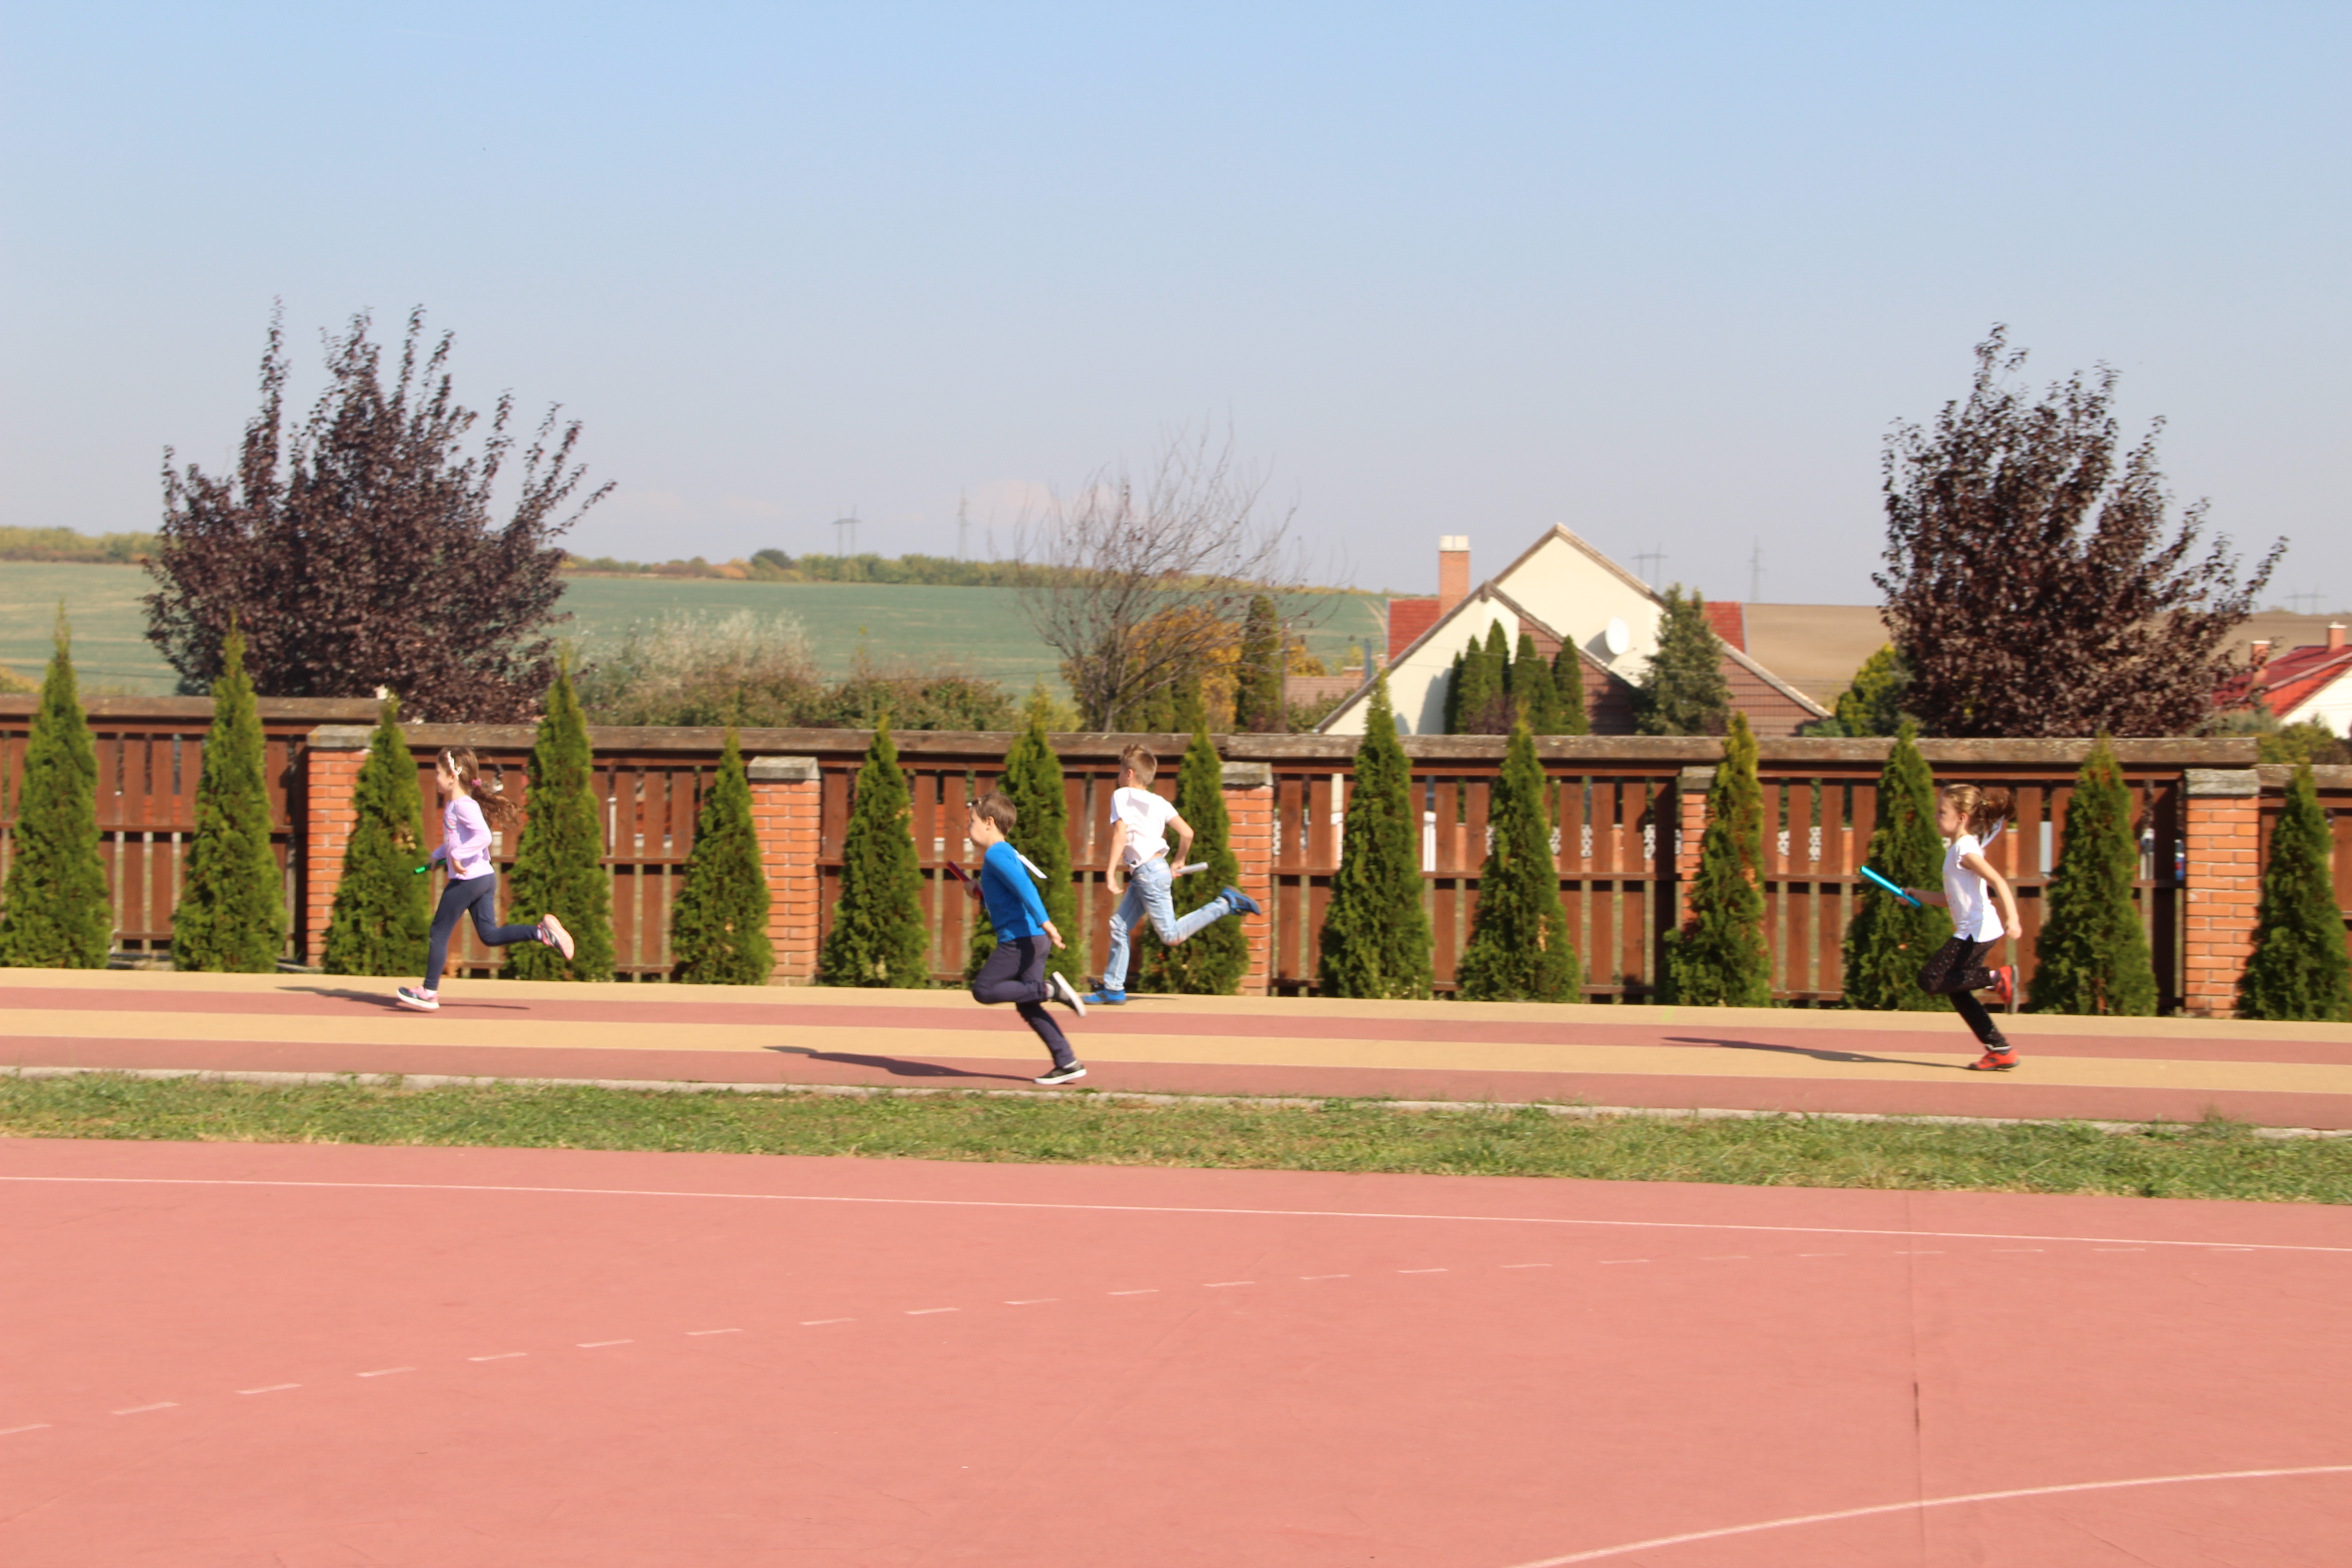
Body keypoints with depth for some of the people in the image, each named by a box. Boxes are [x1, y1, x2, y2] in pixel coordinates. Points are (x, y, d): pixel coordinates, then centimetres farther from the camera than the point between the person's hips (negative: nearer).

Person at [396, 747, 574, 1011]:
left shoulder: (463, 806, -17)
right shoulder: (454, 804, 13)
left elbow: (483, 836, -29)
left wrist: (458, 856, -28)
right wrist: (438, 855, 21)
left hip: (467, 879, -10)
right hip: (484, 878, 10)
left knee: (439, 932, 1)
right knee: (491, 935, 11)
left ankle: (429, 992, 7)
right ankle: (543, 932, 0)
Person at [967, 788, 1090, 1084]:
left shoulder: (996, 855, -9)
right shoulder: (1009, 853, 21)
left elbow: (1024, 887, -23)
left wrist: (1044, 923, -32)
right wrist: (980, 894, 26)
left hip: (1020, 938, -10)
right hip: (1034, 939, 10)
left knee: (984, 989, -5)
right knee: (1027, 1006, 10)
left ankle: (1050, 989, -11)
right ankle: (1068, 1063, 6)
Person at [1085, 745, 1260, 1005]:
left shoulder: (1122, 796, -5)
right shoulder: (1158, 802, 13)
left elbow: (1121, 832, -18)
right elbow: (1187, 833, 7)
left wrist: (1111, 871, -21)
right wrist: (1179, 863, 22)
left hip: (1149, 873, -9)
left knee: (1172, 936, -8)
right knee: (1119, 925, 12)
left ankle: (1225, 904, -11)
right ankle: (1113, 988, 15)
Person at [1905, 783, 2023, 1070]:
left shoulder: (1965, 849, -13)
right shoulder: (1957, 849, 18)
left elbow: (1998, 881, -24)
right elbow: (1954, 899, 25)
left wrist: (2012, 919, -35)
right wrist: (1918, 895, 20)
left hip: (1977, 930, -10)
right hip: (1974, 932, 10)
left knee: (1931, 981, -10)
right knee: (1956, 991, 13)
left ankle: (1998, 978, -10)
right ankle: (2001, 1050, 13)